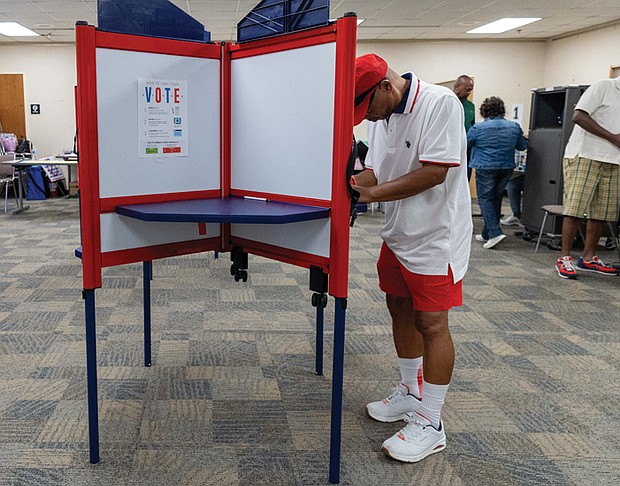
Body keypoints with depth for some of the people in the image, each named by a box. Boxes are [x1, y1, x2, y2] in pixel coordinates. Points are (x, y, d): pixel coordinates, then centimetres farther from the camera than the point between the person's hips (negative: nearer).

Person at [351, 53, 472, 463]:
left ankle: (430, 425, 10)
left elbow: (434, 172, -24)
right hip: (399, 233, 8)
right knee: (399, 307, 16)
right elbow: (374, 172, 8)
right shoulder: (382, 117, 6)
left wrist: (373, 193, -22)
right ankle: (411, 394, 36)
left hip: (436, 237, -8)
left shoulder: (440, 103, -19)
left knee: (430, 323, -3)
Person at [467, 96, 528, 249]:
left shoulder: (478, 128, -9)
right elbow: (522, 146, 13)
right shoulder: (514, 126, 2)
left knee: (485, 199, 2)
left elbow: (466, 143, 5)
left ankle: (495, 232, -14)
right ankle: (487, 234, 20)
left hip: (485, 168, -4)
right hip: (506, 168, 4)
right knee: (496, 200, 13)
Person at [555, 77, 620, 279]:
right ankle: (564, 258, 0)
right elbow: (578, 116, -15)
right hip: (584, 156, -7)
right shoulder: (603, 87, -4)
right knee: (574, 208, -7)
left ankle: (588, 258, 17)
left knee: (601, 211, 7)